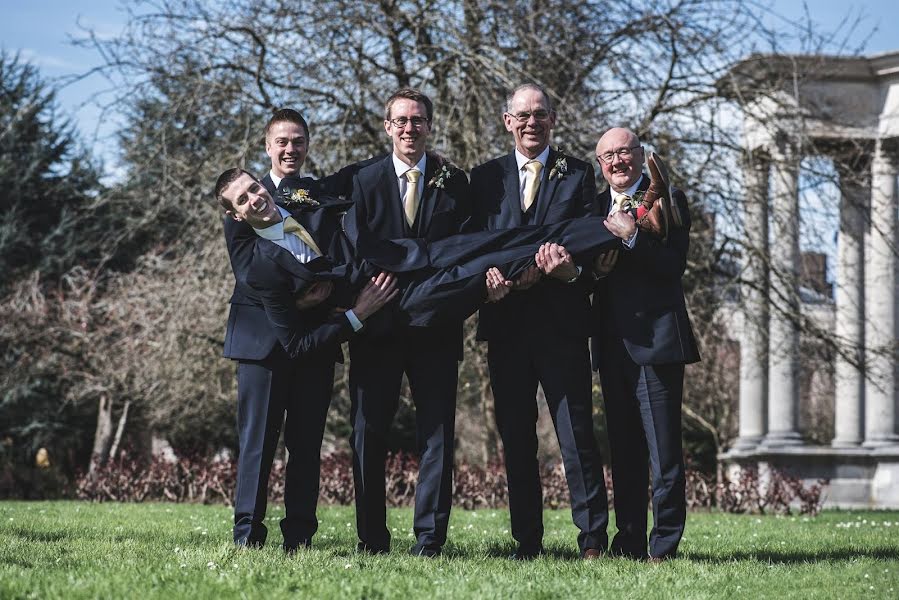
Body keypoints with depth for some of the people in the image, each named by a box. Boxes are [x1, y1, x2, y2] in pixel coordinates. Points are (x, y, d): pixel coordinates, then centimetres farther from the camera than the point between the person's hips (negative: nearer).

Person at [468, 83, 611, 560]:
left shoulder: (577, 175, 7)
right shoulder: (485, 178, 12)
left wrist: (571, 271, -21)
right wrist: (490, 275, -17)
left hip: (561, 324, -2)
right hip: (506, 324, 2)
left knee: (577, 433, -5)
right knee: (515, 439, 5)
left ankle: (592, 539, 0)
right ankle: (527, 542, 11)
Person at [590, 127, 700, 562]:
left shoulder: (667, 200, 1)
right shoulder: (595, 206, 17)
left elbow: (674, 265, -11)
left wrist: (631, 236, -18)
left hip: (657, 340, -6)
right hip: (613, 343, 6)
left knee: (664, 451, -6)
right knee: (623, 449, 9)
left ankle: (664, 546, -3)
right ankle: (629, 544, 14)